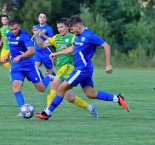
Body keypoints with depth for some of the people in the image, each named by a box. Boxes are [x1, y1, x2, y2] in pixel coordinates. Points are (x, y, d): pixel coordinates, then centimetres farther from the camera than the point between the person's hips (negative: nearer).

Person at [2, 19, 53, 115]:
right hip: (16, 66, 5)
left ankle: (49, 77, 36)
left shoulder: (24, 35, -18)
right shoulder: (9, 35, 6)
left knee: (41, 88, 2)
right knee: (16, 86, -21)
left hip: (28, 65, -5)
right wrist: (8, 56, 20)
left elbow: (32, 51, -29)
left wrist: (20, 56, -40)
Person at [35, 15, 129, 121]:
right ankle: (117, 99, 8)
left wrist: (108, 65, -17)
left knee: (61, 88, -7)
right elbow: (72, 49, 28)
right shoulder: (78, 36, 11)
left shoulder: (89, 36, -16)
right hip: (80, 69, 10)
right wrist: (56, 54, 26)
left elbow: (106, 46, -15)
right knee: (90, 94, 7)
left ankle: (47, 113, -1)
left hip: (83, 69, -10)